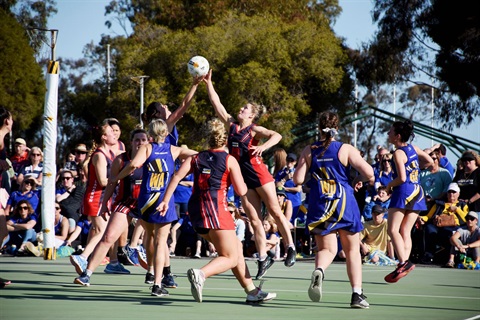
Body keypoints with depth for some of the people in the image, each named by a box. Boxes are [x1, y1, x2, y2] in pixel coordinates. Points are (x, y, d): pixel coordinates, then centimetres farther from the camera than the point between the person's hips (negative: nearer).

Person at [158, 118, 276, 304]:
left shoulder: (196, 158, 15)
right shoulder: (229, 160, 3)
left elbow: (177, 176, 1)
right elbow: (242, 191, -1)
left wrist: (165, 201, -1)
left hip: (196, 209, 6)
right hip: (215, 207, -6)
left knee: (237, 247, 19)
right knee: (231, 258, -2)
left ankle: (252, 291, 19)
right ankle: (200, 274, -31)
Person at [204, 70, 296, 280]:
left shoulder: (255, 130, -7)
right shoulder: (232, 125, 9)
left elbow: (276, 135, -21)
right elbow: (217, 104, 9)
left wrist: (263, 147, -36)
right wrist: (208, 83, 6)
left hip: (259, 175, -6)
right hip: (244, 178, 6)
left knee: (275, 212, 0)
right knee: (254, 220, 5)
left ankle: (290, 248, 9)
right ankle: (263, 258, 7)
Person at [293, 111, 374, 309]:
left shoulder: (309, 151, 2)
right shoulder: (346, 149, -4)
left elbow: (298, 179, -1)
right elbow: (368, 172, -14)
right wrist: (369, 181, 9)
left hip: (319, 205, 1)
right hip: (344, 203, -1)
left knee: (326, 249, 8)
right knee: (352, 250, 13)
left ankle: (319, 270, -27)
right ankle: (357, 294, 7)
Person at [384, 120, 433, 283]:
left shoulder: (398, 153, -12)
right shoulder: (413, 148, 10)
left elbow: (402, 178, -19)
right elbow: (430, 162, 21)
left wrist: (389, 185, -2)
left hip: (403, 192, -8)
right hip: (417, 193, 8)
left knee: (393, 229, -9)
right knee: (405, 232, 8)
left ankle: (403, 263, -23)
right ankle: (405, 263, -1)